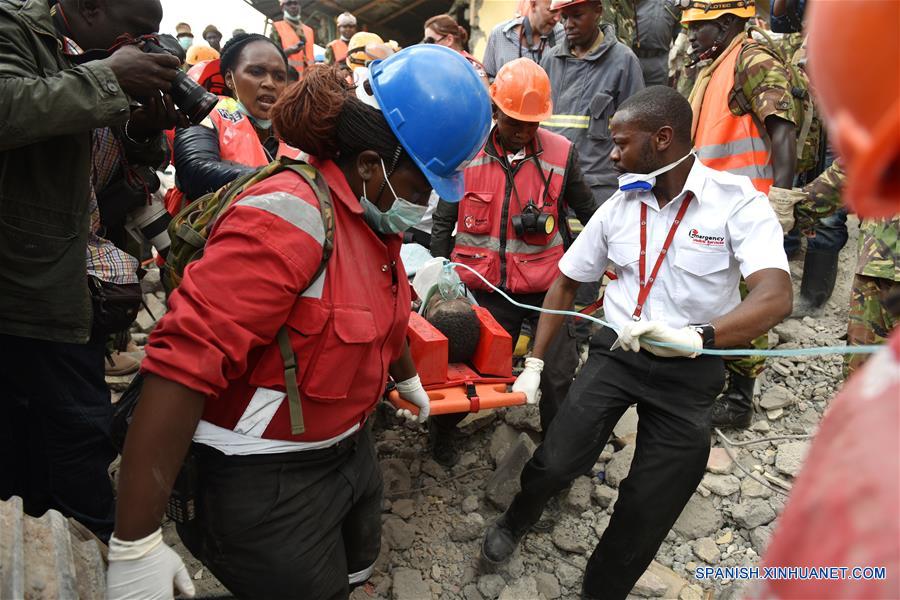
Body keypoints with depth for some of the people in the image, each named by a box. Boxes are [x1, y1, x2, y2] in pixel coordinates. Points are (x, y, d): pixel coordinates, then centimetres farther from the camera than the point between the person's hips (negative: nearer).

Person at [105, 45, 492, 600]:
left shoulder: (376, 216, 2)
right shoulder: (290, 218, -27)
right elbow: (181, 364, -33)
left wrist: (407, 378, 36)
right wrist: (136, 543, -31)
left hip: (349, 448, 9)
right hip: (263, 477, -8)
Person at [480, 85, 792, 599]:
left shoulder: (738, 202, -13)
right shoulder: (618, 208, 1)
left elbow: (776, 297, -26)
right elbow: (566, 284, 9)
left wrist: (696, 336, -43)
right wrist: (535, 364, 5)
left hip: (691, 370, -2)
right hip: (617, 352, 2)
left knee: (650, 507, 6)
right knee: (556, 462, -11)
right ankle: (515, 523, 24)